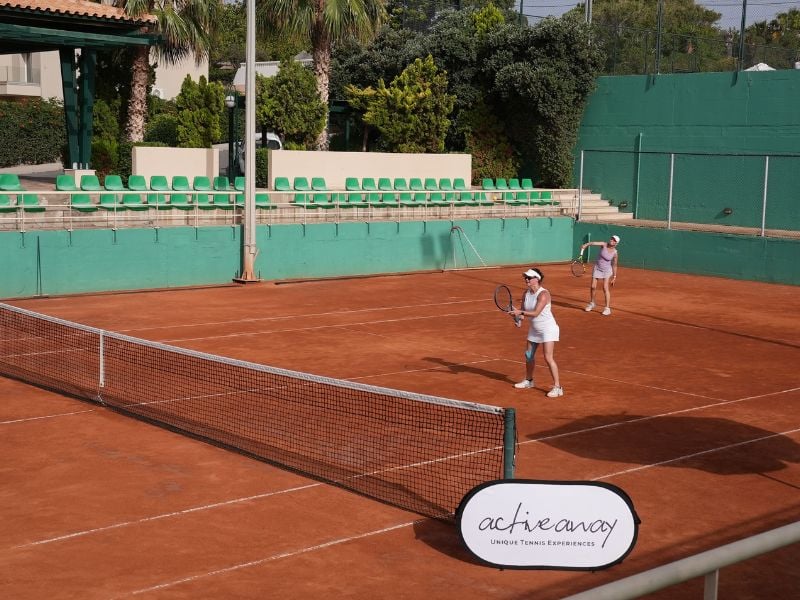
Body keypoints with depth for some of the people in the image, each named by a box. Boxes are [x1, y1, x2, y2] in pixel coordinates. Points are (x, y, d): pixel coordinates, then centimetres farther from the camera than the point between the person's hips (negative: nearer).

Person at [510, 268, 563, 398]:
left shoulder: (543, 294, -23)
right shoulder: (526, 293, 1)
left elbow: (535, 313, -29)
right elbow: (523, 310, 3)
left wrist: (520, 312, -26)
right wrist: (518, 315, -18)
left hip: (548, 328, -8)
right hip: (534, 329, 9)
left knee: (548, 357, -15)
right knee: (529, 355, 17)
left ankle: (557, 387, -11)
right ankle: (528, 381, 38)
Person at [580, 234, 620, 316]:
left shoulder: (615, 253, -13)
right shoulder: (604, 245, -13)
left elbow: (614, 265, -3)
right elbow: (594, 243, -30)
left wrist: (614, 277, 0)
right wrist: (586, 244, -49)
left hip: (607, 270, -2)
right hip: (597, 268, 2)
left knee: (605, 288, -14)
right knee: (593, 287, 3)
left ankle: (607, 308, -9)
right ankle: (591, 304, 28)